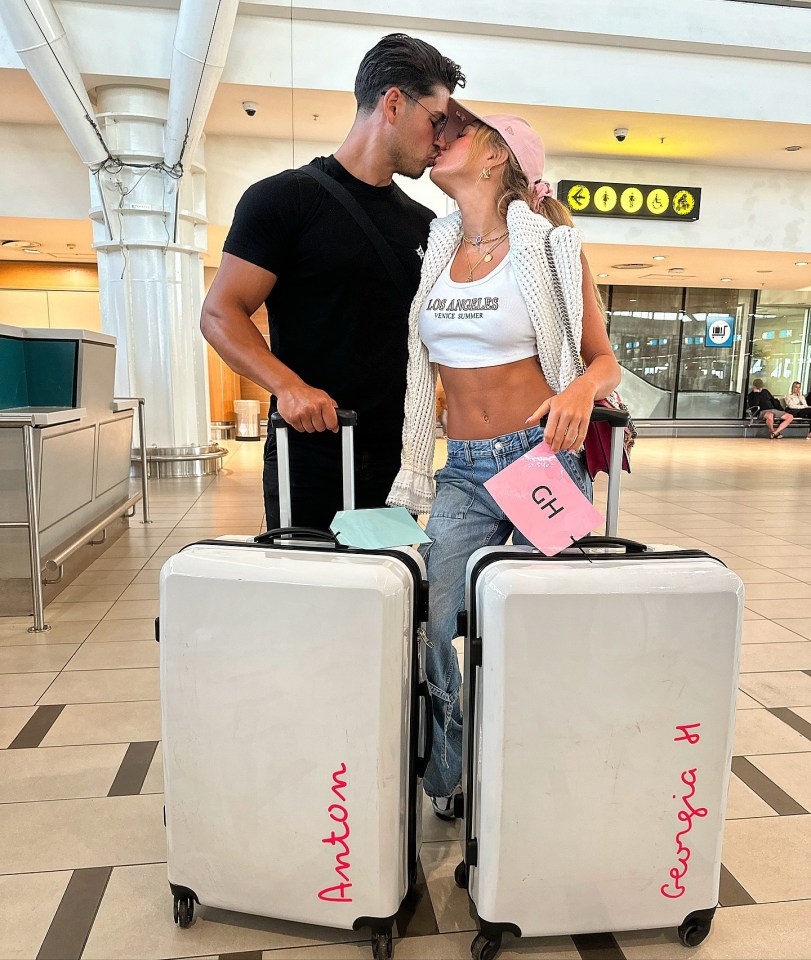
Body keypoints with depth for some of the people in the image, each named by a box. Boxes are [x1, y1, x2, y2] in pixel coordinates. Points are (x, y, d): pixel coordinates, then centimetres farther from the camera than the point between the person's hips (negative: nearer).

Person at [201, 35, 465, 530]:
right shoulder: (285, 198, -3)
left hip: (397, 458, 5)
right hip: (309, 456, -5)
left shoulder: (425, 225, 13)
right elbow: (220, 314, -8)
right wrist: (288, 384, -24)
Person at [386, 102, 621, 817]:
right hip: (461, 470, 3)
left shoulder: (551, 245, -1)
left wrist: (581, 390, -19)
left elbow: (605, 360, 4)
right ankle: (452, 779, 20)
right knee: (426, 626, -8)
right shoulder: (433, 248, 10)